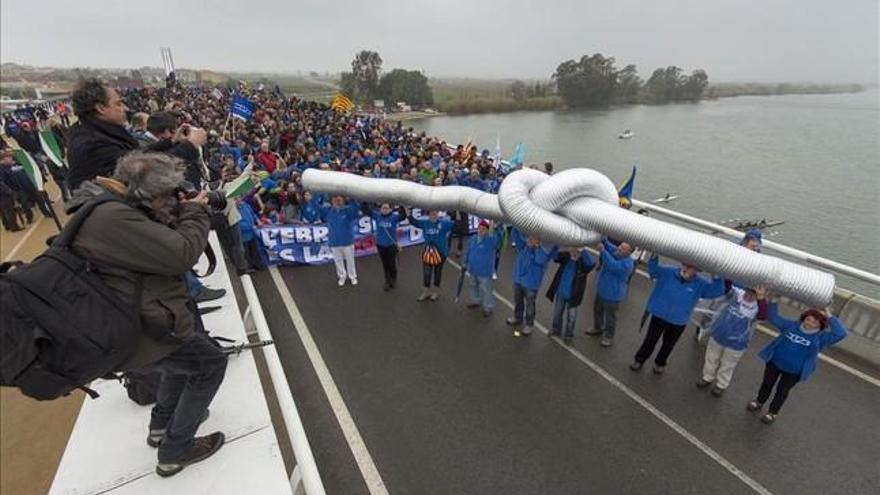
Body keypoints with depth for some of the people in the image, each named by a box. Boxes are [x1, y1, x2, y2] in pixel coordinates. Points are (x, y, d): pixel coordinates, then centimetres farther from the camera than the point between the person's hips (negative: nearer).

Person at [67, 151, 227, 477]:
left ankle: (161, 424, 43)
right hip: (133, 334, -11)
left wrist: (182, 214, 1)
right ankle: (174, 451, 17)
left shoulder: (114, 207, 8)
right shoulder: (112, 217, -26)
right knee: (210, 362, 4)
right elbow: (181, 253, -29)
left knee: (192, 346, 30)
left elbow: (160, 244, 16)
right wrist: (195, 212, -12)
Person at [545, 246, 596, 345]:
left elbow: (592, 263, -40)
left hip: (573, 295, -3)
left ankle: (569, 335, 35)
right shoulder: (565, 256, -9)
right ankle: (556, 329, 47)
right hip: (560, 292, 3)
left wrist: (583, 250, -44)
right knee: (557, 312, 22)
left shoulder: (583, 261, -19)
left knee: (571, 317, 14)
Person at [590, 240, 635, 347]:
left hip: (612, 294, -8)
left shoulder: (627, 263, -30)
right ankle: (598, 328, 49)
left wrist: (603, 251, -47)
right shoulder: (613, 252, -9)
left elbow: (612, 266, -44)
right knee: (597, 309, 26)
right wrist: (603, 239, -33)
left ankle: (609, 337, 32)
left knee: (610, 316, 11)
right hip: (601, 289, 8)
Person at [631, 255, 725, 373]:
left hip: (678, 322, 1)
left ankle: (660, 363, 46)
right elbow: (653, 269, -19)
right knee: (650, 341, 13)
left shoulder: (700, 284, -11)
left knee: (668, 345, 22)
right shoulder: (668, 272, -13)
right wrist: (655, 256, -37)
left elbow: (717, 291, -18)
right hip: (659, 316, -1)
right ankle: (639, 360, 33)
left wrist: (717, 276, -33)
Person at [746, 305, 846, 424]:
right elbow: (772, 317, -5)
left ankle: (773, 412, 33)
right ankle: (759, 402, 41)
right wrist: (774, 301, -15)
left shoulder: (820, 337, -13)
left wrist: (830, 318, -27)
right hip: (775, 362, 2)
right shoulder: (791, 325, -7)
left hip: (794, 371, -2)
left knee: (782, 391, 13)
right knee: (767, 383, 18)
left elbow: (841, 333, -28)